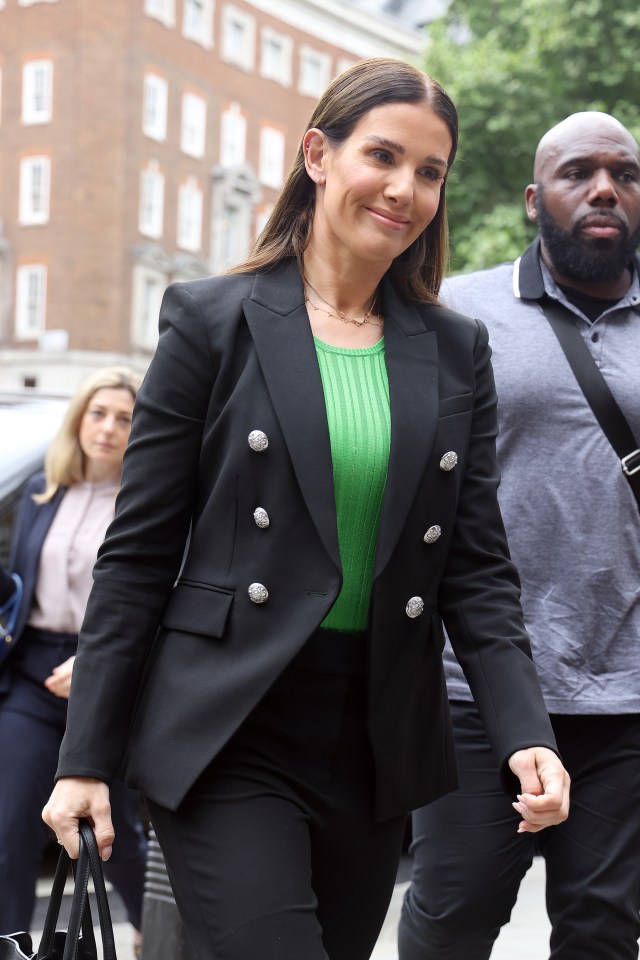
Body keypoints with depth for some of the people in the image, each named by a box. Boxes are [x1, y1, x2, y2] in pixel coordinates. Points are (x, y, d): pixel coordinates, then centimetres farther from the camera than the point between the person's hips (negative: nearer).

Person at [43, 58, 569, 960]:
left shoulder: (456, 352, 9)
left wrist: (526, 735, -9)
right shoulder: (212, 320, -2)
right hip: (228, 740, -4)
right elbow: (138, 552, -2)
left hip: (379, 746, 4)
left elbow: (477, 567, 6)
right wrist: (85, 758, -5)